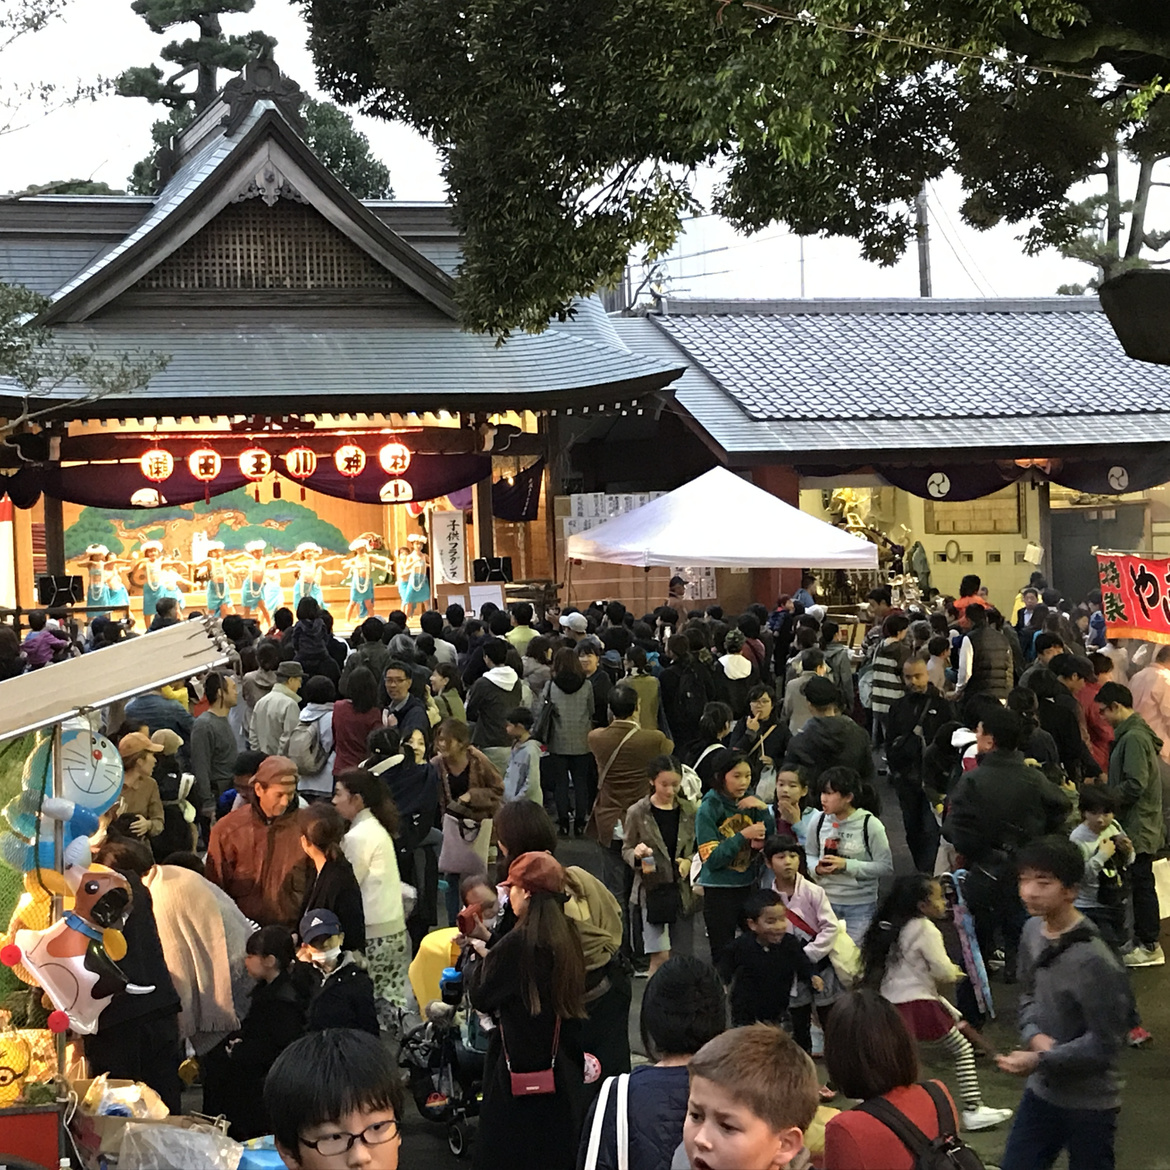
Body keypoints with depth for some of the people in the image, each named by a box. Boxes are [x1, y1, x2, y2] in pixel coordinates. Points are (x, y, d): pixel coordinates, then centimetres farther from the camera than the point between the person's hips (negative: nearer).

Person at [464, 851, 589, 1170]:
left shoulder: (518, 942, -20)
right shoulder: (566, 938, 2)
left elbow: (481, 997, -11)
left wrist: (475, 956, 6)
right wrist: (488, 954, 11)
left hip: (521, 1065, -7)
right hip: (563, 1068, 7)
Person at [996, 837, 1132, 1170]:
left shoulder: (1093, 961, -26)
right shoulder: (1033, 930, -4)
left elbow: (1104, 1044, -21)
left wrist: (1040, 1060, -22)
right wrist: (1033, 1034, -10)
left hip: (1089, 1104, -7)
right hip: (1042, 1092, 7)